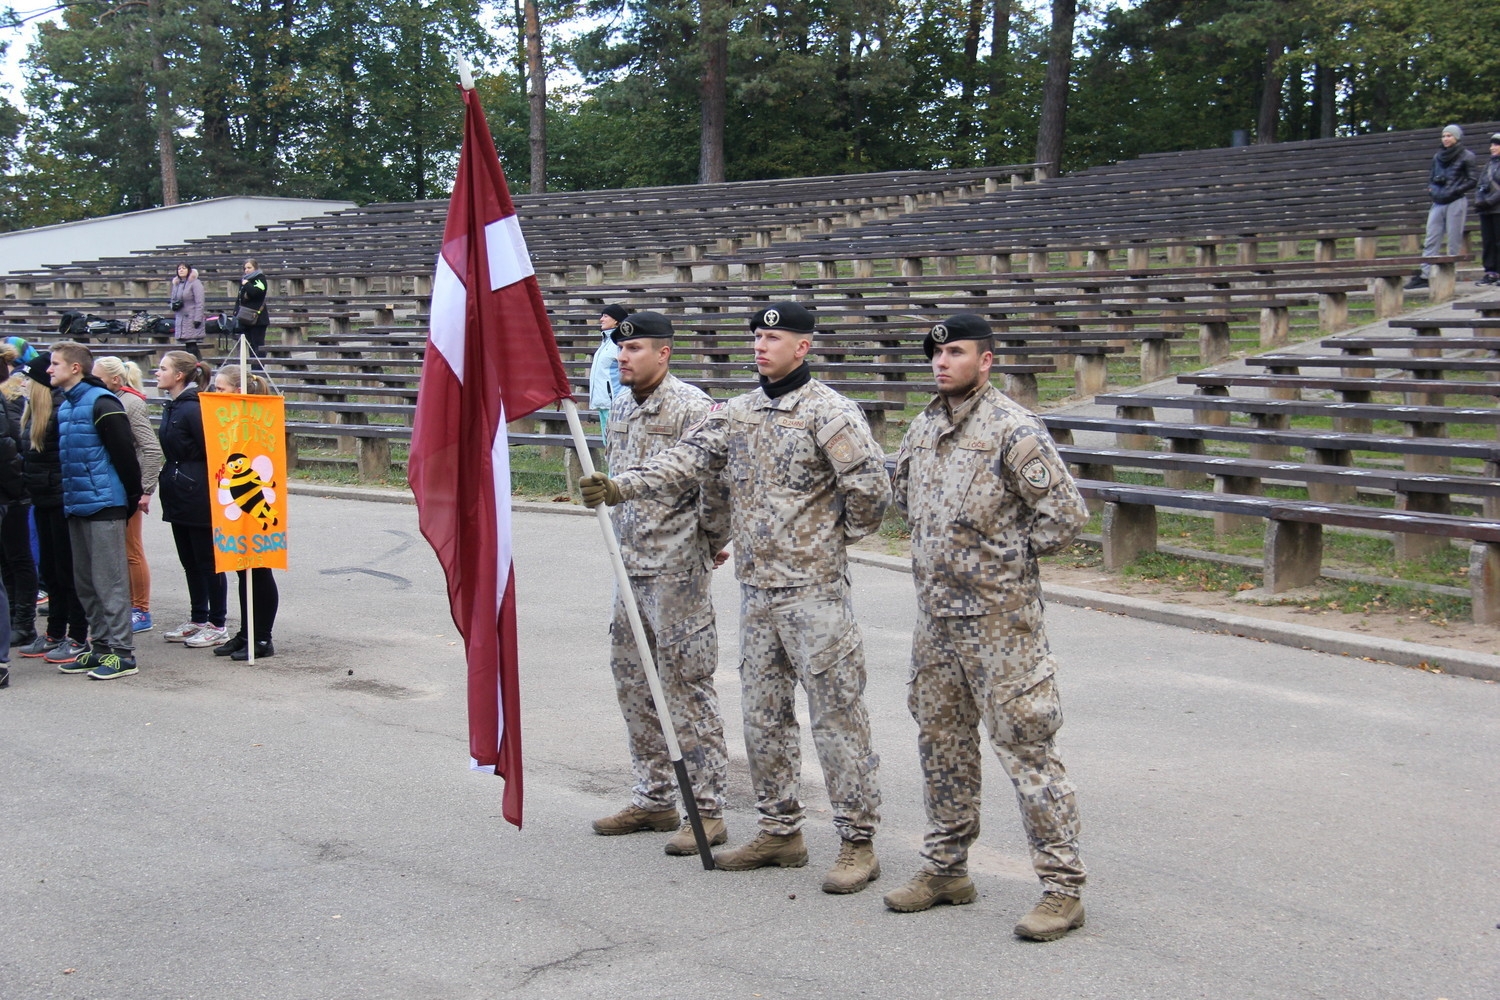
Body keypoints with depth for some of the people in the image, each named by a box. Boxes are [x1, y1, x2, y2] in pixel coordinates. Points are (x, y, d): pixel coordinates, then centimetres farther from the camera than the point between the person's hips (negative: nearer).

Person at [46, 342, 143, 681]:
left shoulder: (102, 404, -13)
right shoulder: (63, 407, 13)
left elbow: (124, 454, -14)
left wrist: (132, 496, -8)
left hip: (104, 504, -9)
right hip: (76, 506, 9)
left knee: (109, 580, -5)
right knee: (85, 583, 12)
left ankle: (121, 652, 0)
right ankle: (100, 647, 19)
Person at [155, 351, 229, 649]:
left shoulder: (194, 409, -17)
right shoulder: (171, 407, 11)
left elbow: (210, 453, -19)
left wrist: (211, 495, -17)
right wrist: (165, 480, 15)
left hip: (198, 497, -9)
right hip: (177, 496, 9)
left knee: (207, 562, 0)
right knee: (190, 562, 15)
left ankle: (217, 625, 8)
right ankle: (197, 620, 25)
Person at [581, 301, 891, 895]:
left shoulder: (828, 412, -10)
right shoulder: (738, 413, 10)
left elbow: (870, 487, -15)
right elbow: (685, 461, 1)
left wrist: (842, 535, -1)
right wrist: (619, 488, -13)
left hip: (813, 588, -7)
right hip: (755, 585, 7)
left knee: (836, 712, -2)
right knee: (764, 713, 13)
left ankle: (858, 840, 6)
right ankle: (780, 830, 26)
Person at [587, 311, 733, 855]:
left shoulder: (691, 407, -14)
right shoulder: (622, 409, 13)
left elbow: (720, 478, -18)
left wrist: (709, 541, -8)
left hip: (677, 571, -9)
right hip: (631, 567, 9)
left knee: (688, 688, -4)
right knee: (635, 686, 14)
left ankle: (706, 810, 3)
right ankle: (653, 800, 26)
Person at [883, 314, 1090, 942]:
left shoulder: (1014, 431, -13)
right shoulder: (925, 426, 10)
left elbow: (1066, 516, -15)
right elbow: (901, 492, 28)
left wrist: (1009, 554, -5)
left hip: (999, 616, -8)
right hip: (935, 613, 8)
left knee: (1025, 745, -5)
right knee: (942, 741, 15)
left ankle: (1062, 886, 1)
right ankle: (946, 867, 29)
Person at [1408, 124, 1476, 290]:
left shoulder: (1466, 157, 1)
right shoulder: (1438, 156, 15)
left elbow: (1472, 181, -2)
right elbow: (1431, 177, 22)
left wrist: (1454, 191, -13)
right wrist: (1432, 189, 1)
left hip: (1456, 202, -5)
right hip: (1438, 203, 5)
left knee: (1454, 240, -2)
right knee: (1431, 240, 0)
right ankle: (1424, 275, -2)